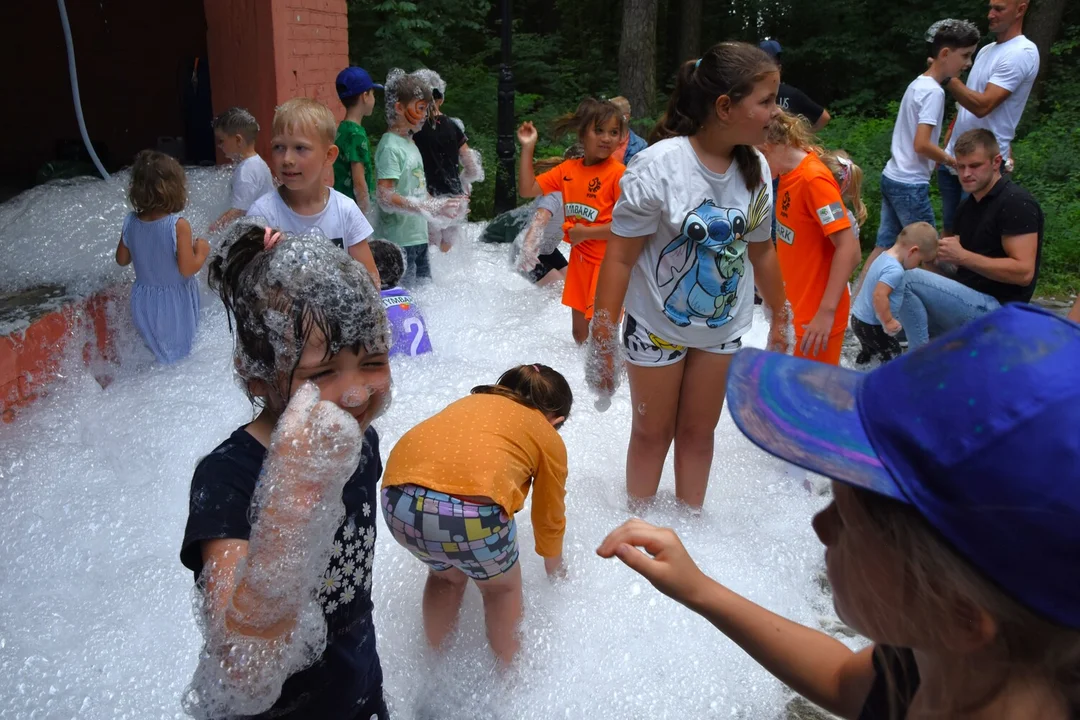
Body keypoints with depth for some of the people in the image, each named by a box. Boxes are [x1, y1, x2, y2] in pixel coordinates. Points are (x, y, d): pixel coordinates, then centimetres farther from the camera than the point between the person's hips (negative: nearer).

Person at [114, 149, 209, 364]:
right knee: (180, 351, 16)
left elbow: (122, 260, 3)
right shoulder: (178, 225, -26)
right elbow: (187, 269, -24)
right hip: (175, 303, -4)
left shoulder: (130, 222, -9)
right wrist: (202, 252, -7)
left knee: (156, 350, 24)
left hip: (144, 302, 5)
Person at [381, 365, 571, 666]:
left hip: (397, 502, 5)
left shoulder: (471, 401, 32)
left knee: (445, 573, 36)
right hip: (470, 512, -4)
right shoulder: (549, 438, 21)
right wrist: (554, 568, 52)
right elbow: (549, 519, 31)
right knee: (501, 587, 29)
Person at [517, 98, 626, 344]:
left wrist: (585, 232, -16)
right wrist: (527, 148, 2)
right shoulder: (568, 169, 4)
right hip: (580, 260, 7)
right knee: (579, 331, 19)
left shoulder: (618, 173, -15)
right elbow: (527, 190, 7)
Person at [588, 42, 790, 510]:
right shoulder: (659, 165, -23)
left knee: (698, 431, 17)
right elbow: (619, 257, -21)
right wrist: (602, 343, -20)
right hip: (657, 325, -4)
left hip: (723, 327, 4)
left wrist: (780, 317, 15)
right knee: (652, 432, 13)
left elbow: (761, 251, 7)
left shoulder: (756, 168, -6)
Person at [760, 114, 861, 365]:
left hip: (816, 315, -8)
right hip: (795, 307, 8)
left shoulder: (814, 179, -21)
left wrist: (826, 312, -27)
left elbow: (849, 250, -24)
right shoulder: (789, 173, 4)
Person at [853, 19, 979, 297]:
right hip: (910, 185, -9)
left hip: (892, 178, 9)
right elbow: (921, 144, -22)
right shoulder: (933, 91, -15)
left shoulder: (917, 84, 13)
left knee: (884, 247, 12)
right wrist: (955, 162, -9)